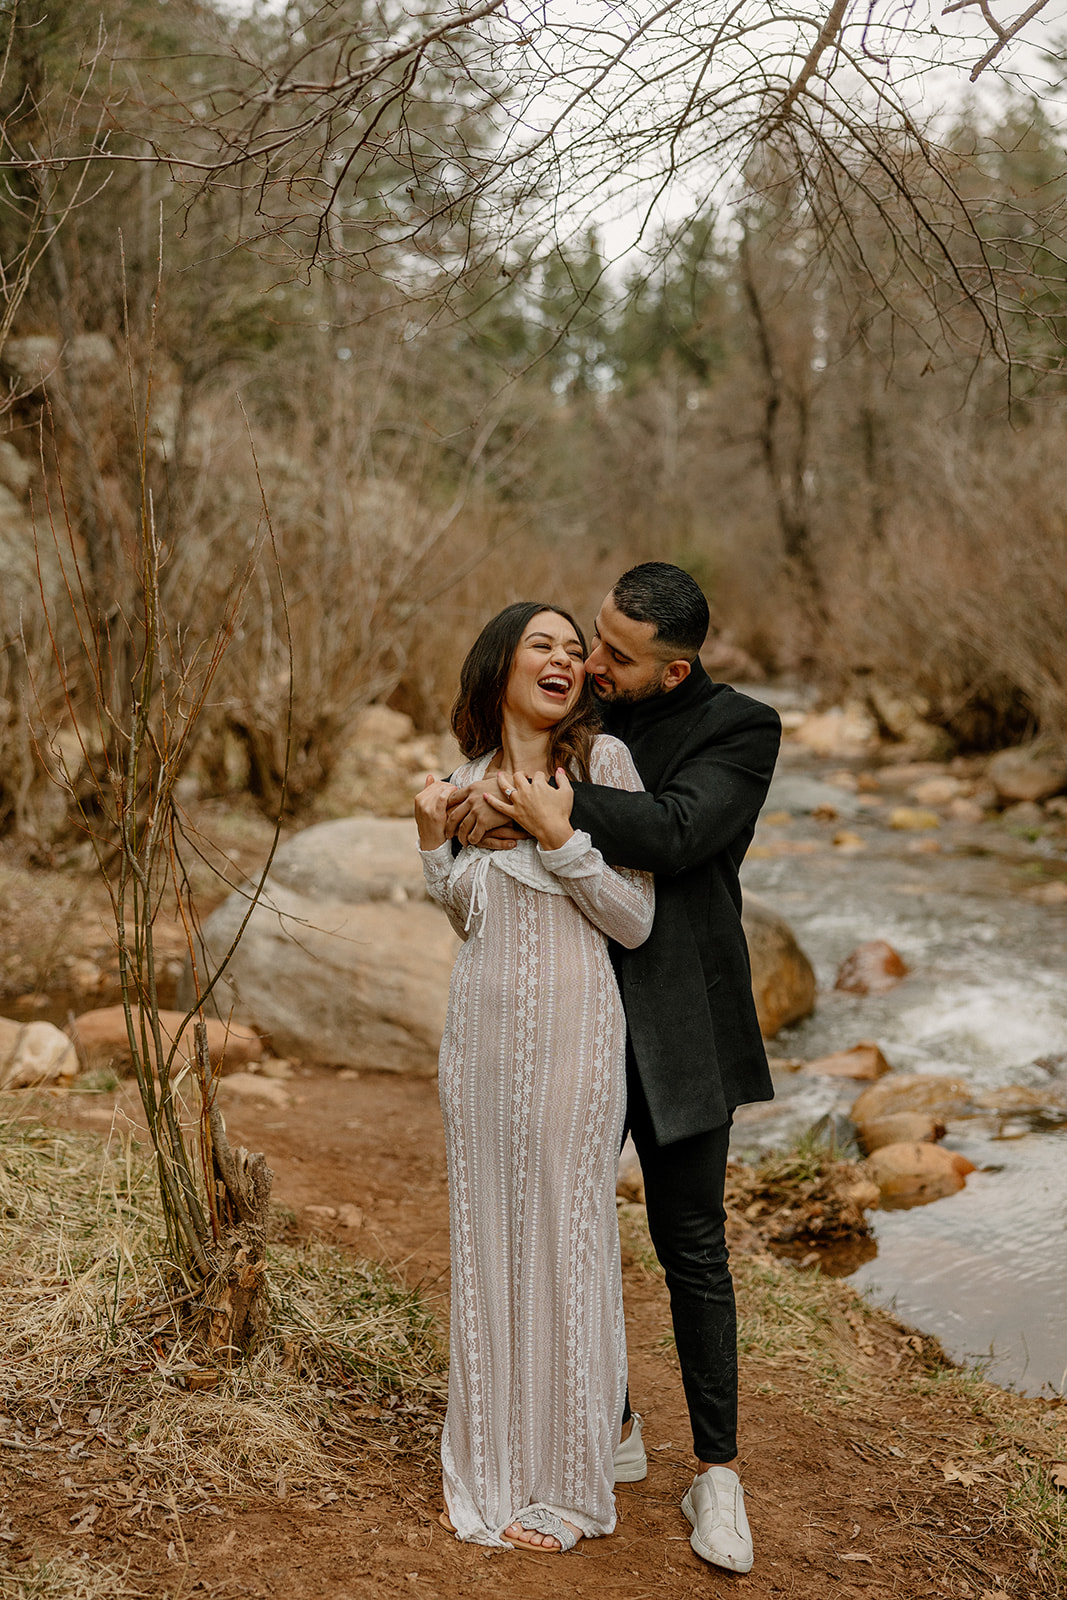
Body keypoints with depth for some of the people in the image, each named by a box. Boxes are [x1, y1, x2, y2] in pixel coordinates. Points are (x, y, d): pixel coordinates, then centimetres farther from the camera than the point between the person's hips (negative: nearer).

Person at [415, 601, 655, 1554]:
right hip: (481, 1024, 5)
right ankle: (494, 1466, 30)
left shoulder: (603, 760, -7)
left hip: (570, 1023, -5)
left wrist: (560, 837, -18)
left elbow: (635, 920, -8)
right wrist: (434, 839, 1)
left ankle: (567, 1484, 19)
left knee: (563, 1238, 2)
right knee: (487, 1237, 13)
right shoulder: (476, 774, 9)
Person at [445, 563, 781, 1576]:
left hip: (676, 1028, -4)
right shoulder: (577, 716, 6)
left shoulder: (740, 730, -10)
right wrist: (487, 811, -13)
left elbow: (674, 833, -26)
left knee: (693, 1246, 3)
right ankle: (611, 1433, 31)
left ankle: (715, 1472, 18)